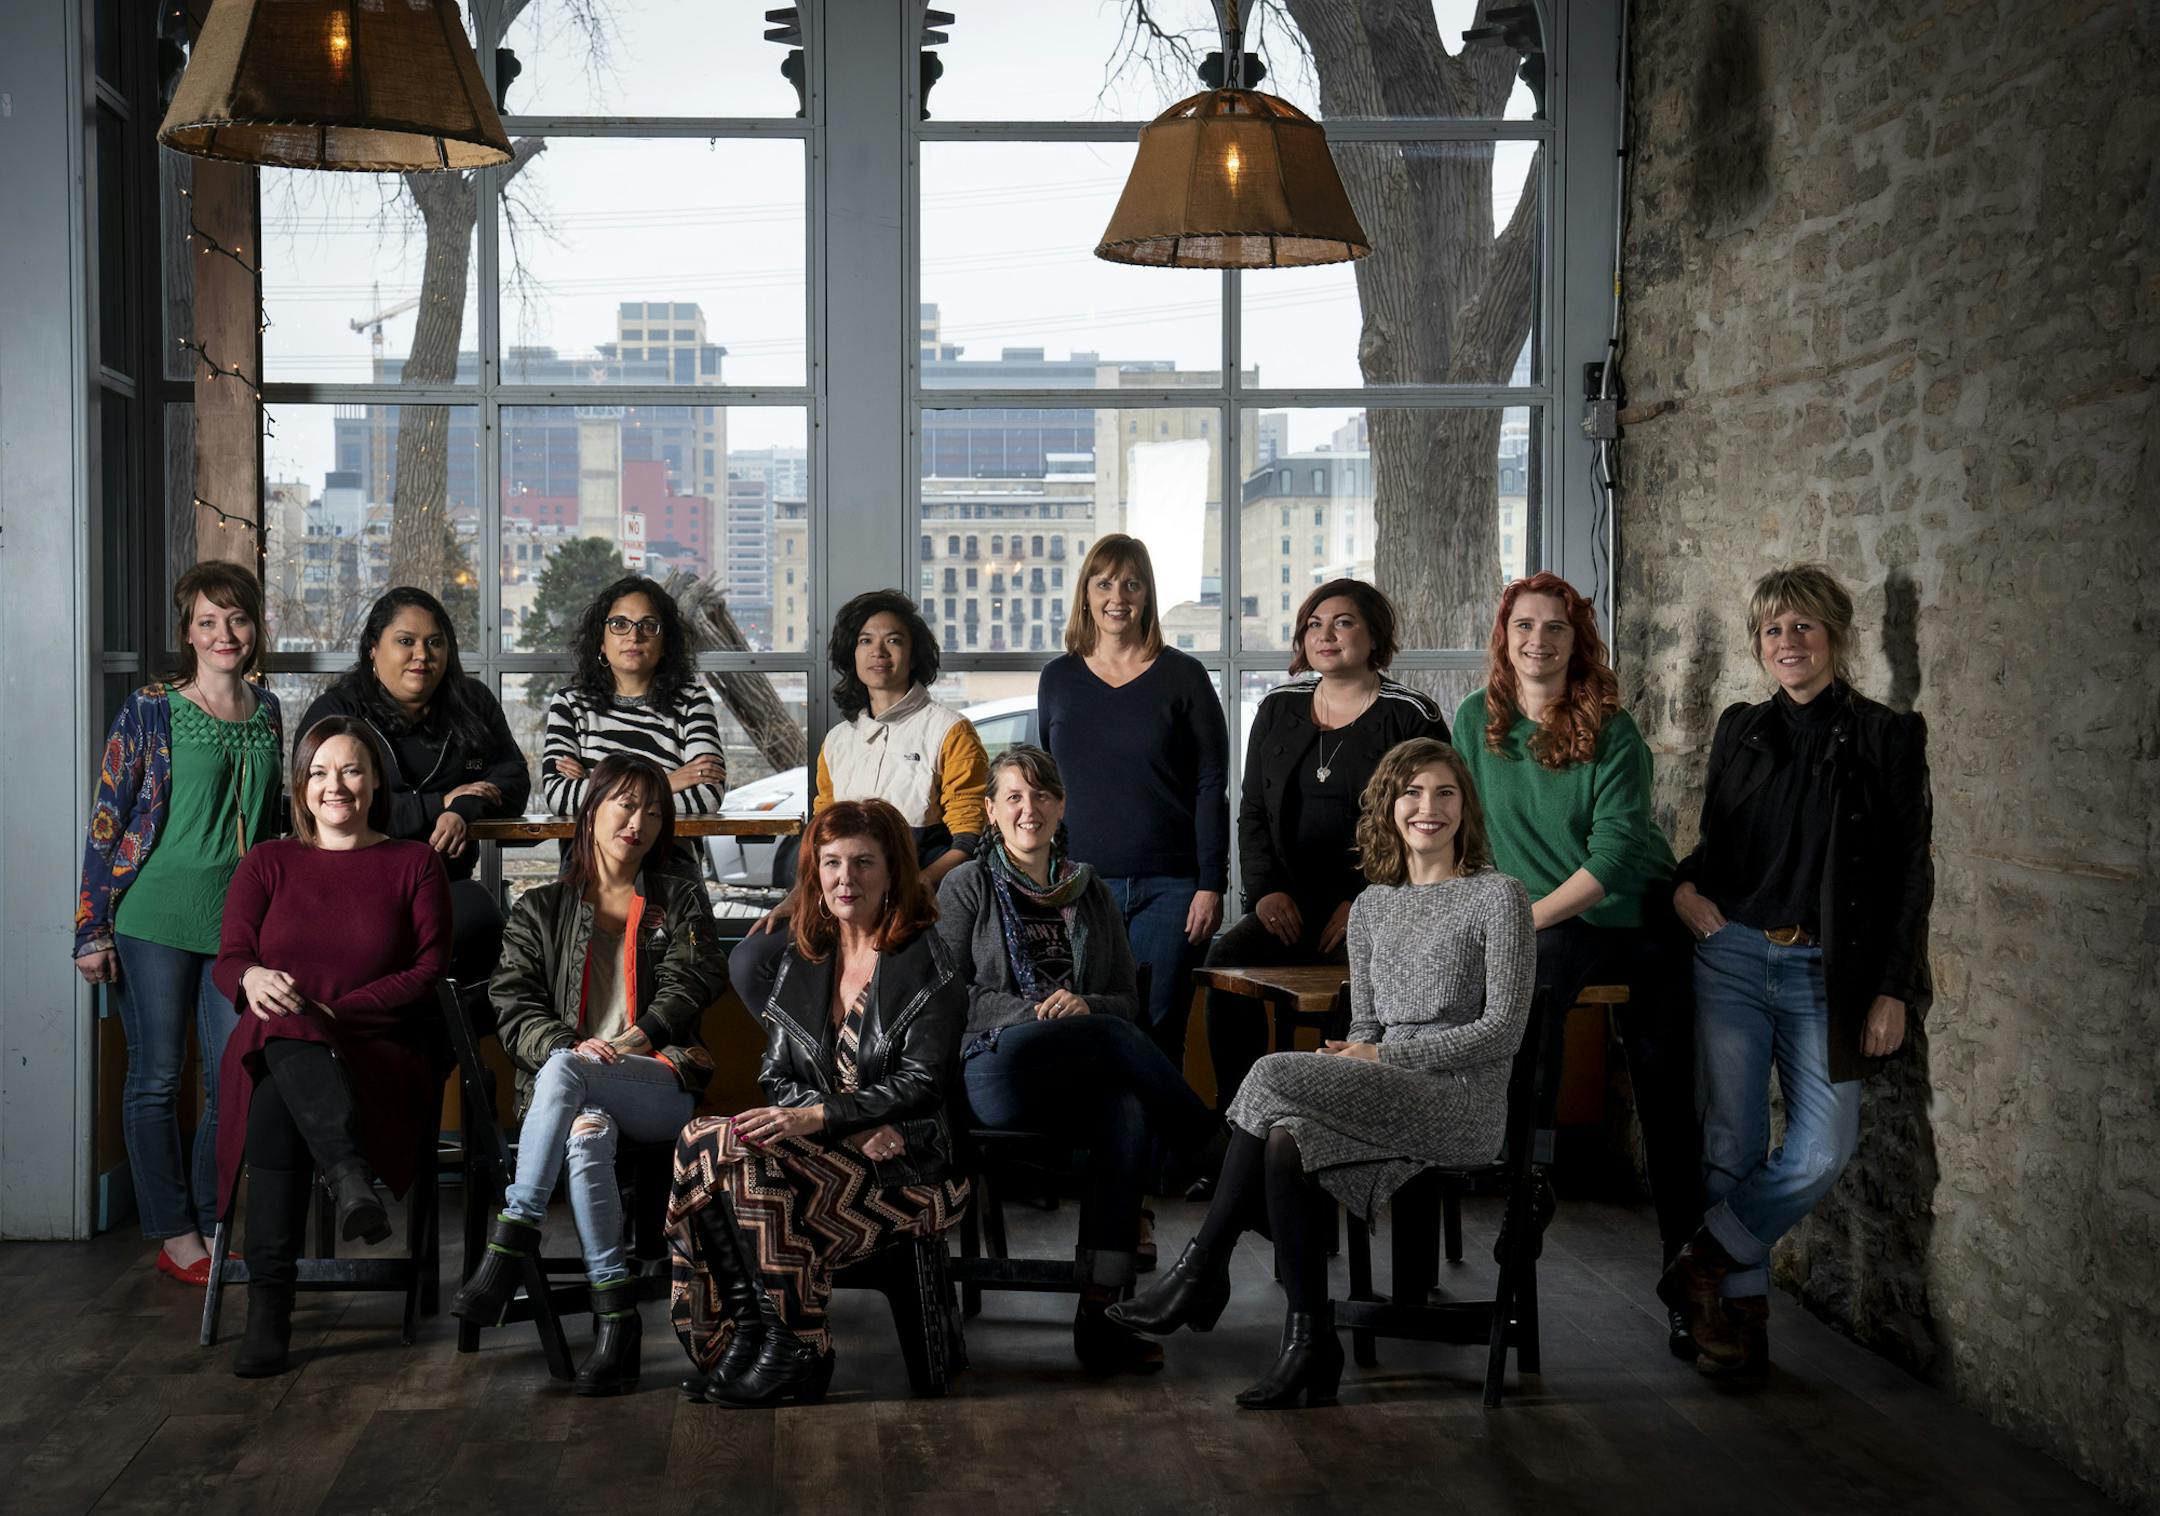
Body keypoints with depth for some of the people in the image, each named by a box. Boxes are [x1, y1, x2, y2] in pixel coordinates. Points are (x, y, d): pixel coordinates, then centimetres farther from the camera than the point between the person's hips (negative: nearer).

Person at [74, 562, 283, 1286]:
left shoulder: (267, 711, 10)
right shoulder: (150, 710, -3)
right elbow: (107, 819, -4)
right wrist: (92, 929, -7)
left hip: (237, 920, 4)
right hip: (155, 918, -4)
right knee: (157, 1077, 3)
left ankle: (204, 1224, 17)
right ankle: (174, 1234, 14)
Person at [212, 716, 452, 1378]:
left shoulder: (415, 864, 14)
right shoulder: (267, 863, 19)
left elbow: (429, 972, 3)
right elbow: (229, 960, 6)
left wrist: (332, 1011, -12)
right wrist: (254, 978, -21)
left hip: (379, 1055, -1)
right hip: (275, 1046, 1)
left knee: (282, 1096, -37)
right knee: (282, 1038, -39)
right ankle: (353, 1178, -57)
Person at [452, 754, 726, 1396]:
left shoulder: (681, 902, 20)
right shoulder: (540, 910, 20)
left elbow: (691, 984, 3)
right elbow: (514, 1006, 7)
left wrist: (626, 1042, -15)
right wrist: (571, 1046, -15)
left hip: (661, 1086, -1)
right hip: (571, 1091, 1)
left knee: (564, 1072, -36)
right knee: (587, 1135, -38)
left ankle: (509, 1249, -40)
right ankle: (615, 1317, -38)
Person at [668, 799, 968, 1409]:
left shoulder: (925, 963, -2)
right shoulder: (801, 960, 15)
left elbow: (924, 1082, -11)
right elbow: (778, 1078, 9)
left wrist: (819, 1116, -23)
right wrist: (858, 1128, -11)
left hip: (906, 1168, -5)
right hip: (825, 1151, 5)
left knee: (739, 1155, -29)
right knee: (700, 1142, -24)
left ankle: (797, 1353, -21)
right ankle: (741, 1338, -20)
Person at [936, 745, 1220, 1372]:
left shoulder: (1091, 893, 23)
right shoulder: (968, 887, 13)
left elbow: (1128, 1001, 18)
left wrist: (1084, 1006, -5)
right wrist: (1034, 1012, -12)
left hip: (1081, 1083, 3)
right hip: (998, 1072, -3)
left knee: (1129, 1113, -33)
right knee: (1113, 1038, -32)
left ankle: (1100, 1311, -36)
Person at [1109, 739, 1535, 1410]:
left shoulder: (1499, 896, 0)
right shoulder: (1370, 907, 18)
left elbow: (1503, 1029, -7)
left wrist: (1387, 1056, -12)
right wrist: (1351, 1060, -6)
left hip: (1465, 1104, -5)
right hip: (1390, 1105, 6)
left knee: (1272, 1075, -25)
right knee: (1287, 1142, -29)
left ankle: (1200, 1273, -16)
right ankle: (1310, 1343, -24)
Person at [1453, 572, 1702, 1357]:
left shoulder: (1612, 731, -9)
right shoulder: (1477, 718, 1)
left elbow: (1616, 849, -16)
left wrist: (1524, 916, -21)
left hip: (1639, 914, -1)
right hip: (1550, 927, 1)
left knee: (1669, 1107, -2)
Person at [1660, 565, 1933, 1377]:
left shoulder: (1885, 737, 0)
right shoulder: (1739, 730, 10)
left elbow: (1909, 874, -1)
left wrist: (1894, 991, -6)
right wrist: (1683, 886, -2)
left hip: (1826, 974, -2)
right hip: (1731, 959, 2)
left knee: (1821, 1151, -12)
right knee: (1730, 1143, 1)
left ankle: (1704, 1264, 6)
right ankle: (1738, 1311, 13)